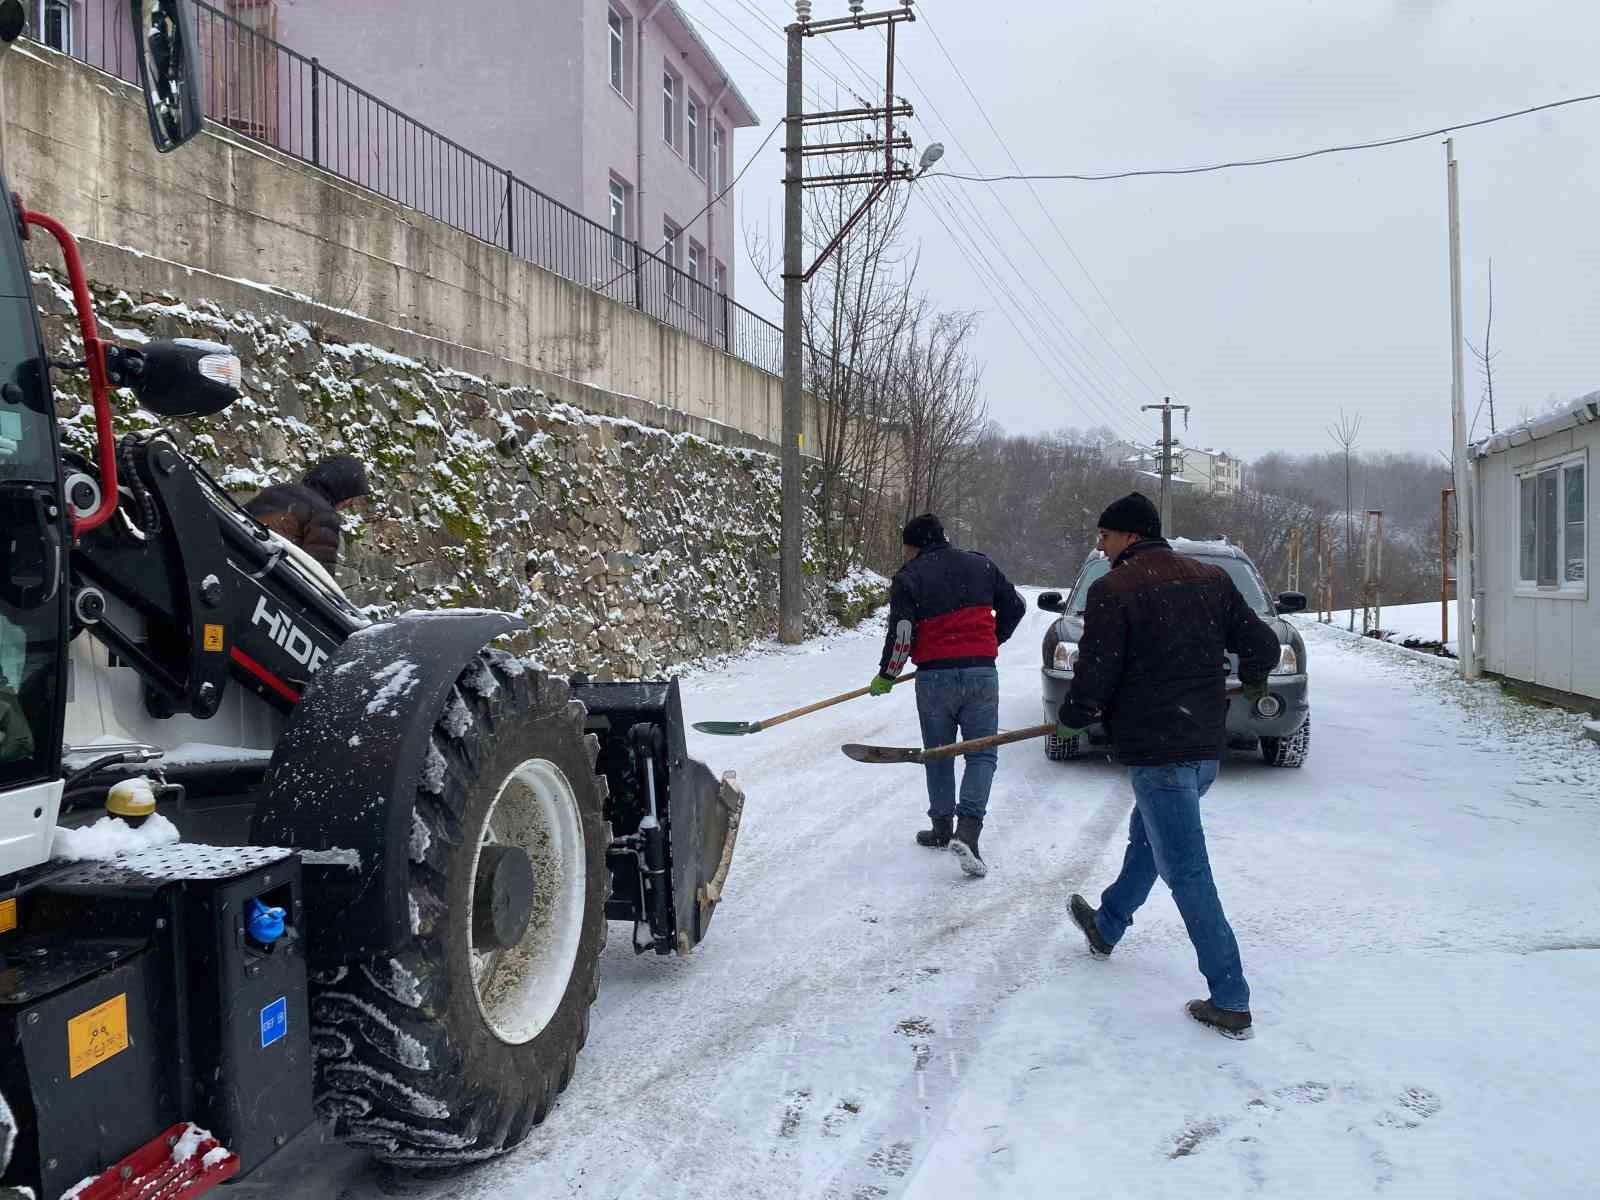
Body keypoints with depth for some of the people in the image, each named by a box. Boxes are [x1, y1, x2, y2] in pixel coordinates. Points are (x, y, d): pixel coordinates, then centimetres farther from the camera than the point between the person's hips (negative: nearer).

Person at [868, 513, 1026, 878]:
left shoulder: (908, 577, -4)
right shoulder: (980, 565, 8)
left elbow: (901, 634, -10)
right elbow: (1015, 606, 16)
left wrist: (886, 676, 4)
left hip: (935, 677, -2)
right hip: (982, 673, 2)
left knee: (938, 755, 15)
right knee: (982, 754, 4)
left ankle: (942, 827, 25)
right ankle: (968, 829, -12)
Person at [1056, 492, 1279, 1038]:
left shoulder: (1113, 590, -13)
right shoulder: (1211, 579, 7)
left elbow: (1094, 677, -15)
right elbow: (1262, 644, 11)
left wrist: (1073, 718, 5)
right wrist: (1251, 680, 32)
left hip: (1155, 750, -8)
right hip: (1207, 745, 8)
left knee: (1185, 871, -2)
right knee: (1146, 834, 26)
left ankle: (1230, 1001, 3)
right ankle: (1107, 927, 45)